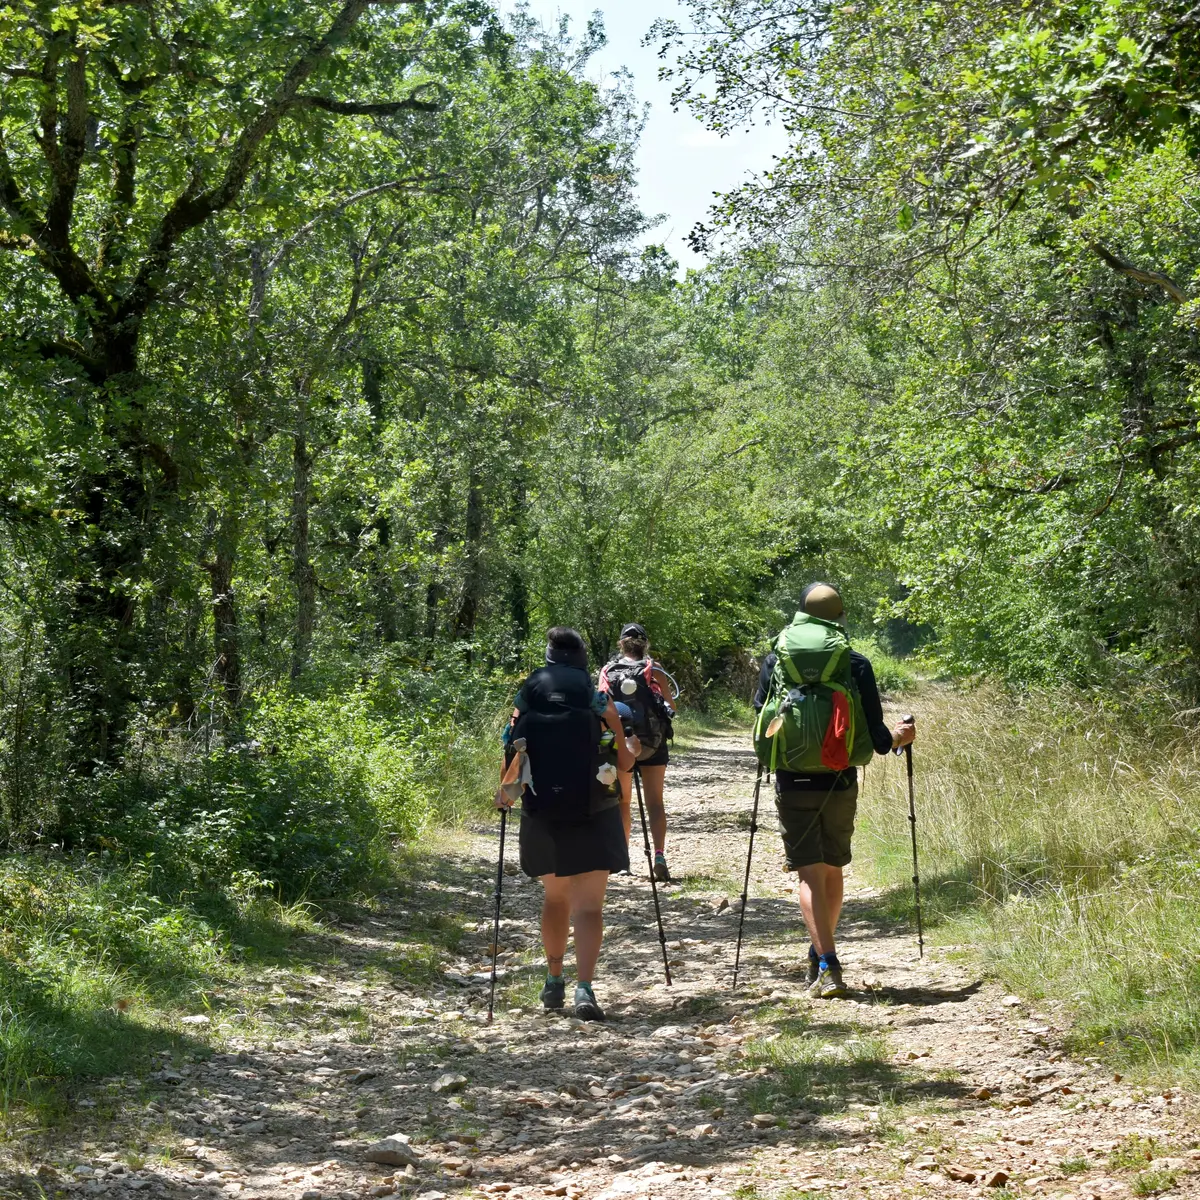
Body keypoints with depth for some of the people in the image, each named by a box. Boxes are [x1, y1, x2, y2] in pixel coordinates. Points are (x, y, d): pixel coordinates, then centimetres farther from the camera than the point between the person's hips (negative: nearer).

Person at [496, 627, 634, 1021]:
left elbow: (511, 754, -3)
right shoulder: (597, 699, -4)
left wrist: (504, 795, 15)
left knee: (555, 897, 23)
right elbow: (625, 760, -3)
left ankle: (554, 982, 28)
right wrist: (629, 752, 21)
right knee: (588, 906, -1)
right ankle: (585, 988, -17)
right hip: (593, 817, -2)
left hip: (542, 815, 2)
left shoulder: (524, 700, 0)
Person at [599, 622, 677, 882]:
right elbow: (670, 705, -3)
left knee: (622, 801, 16)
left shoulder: (607, 672, 3)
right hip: (652, 743, -1)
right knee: (654, 801, 1)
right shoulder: (653, 669, -2)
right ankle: (659, 855, -15)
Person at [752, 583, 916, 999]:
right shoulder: (856, 665, -4)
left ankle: (827, 966, -15)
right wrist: (898, 738, 19)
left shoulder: (776, 662, -3)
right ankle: (821, 954, 30)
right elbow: (875, 732, -4)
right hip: (840, 784, 1)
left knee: (811, 874, -2)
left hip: (793, 785, -1)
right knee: (832, 870, 18)